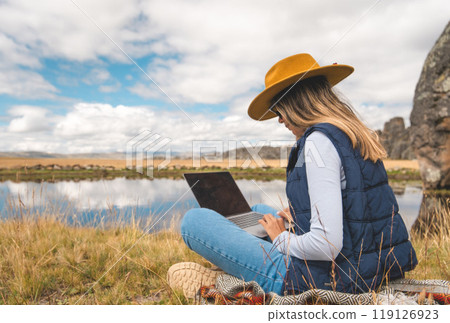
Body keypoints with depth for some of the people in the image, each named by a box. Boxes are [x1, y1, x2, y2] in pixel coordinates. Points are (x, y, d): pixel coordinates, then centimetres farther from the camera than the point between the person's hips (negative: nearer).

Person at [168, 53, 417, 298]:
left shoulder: (319, 141, -22)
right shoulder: (355, 135, 8)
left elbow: (327, 244, -28)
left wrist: (282, 239, -9)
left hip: (322, 277, -10)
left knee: (194, 220, -8)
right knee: (258, 211, 30)